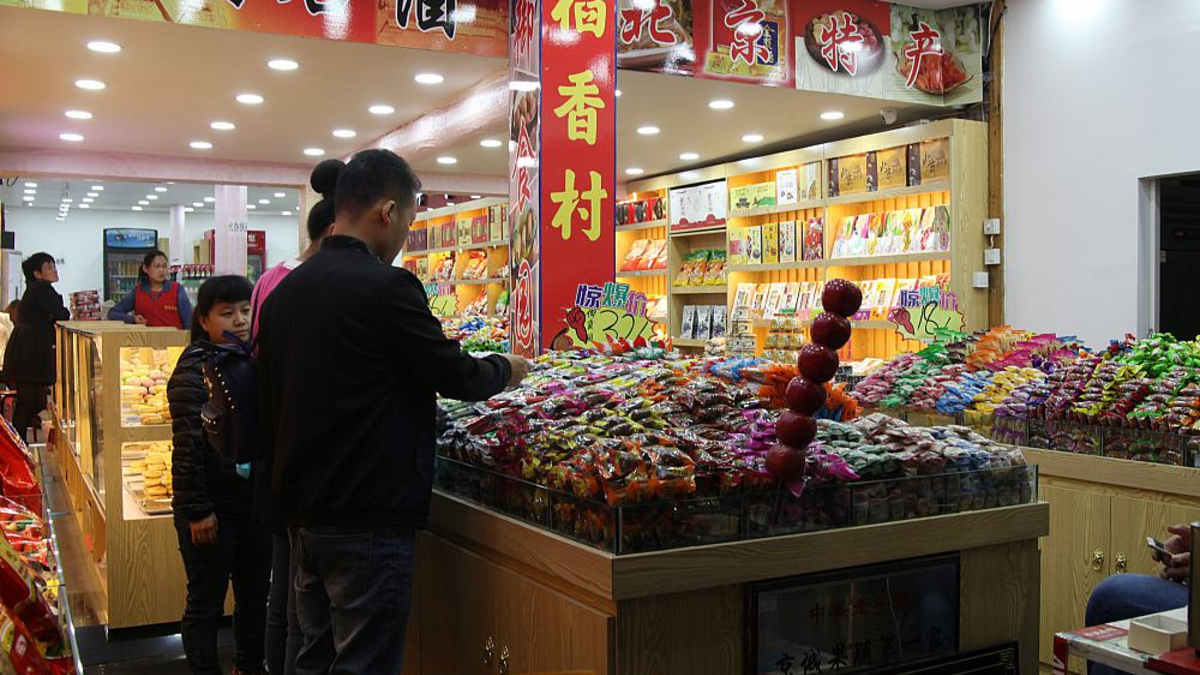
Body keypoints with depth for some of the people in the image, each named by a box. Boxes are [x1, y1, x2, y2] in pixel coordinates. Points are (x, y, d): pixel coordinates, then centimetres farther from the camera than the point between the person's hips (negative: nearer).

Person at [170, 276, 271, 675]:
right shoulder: (195, 369, -13)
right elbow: (188, 447, -17)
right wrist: (197, 511, -19)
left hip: (256, 503, 7)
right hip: (213, 510, -7)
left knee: (255, 596, 18)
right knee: (206, 605, 7)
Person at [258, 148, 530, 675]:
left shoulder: (284, 292, 8)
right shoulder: (386, 286, -17)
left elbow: (270, 411, 13)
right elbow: (459, 377, -10)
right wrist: (510, 369, 9)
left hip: (301, 512, 8)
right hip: (367, 521, -8)